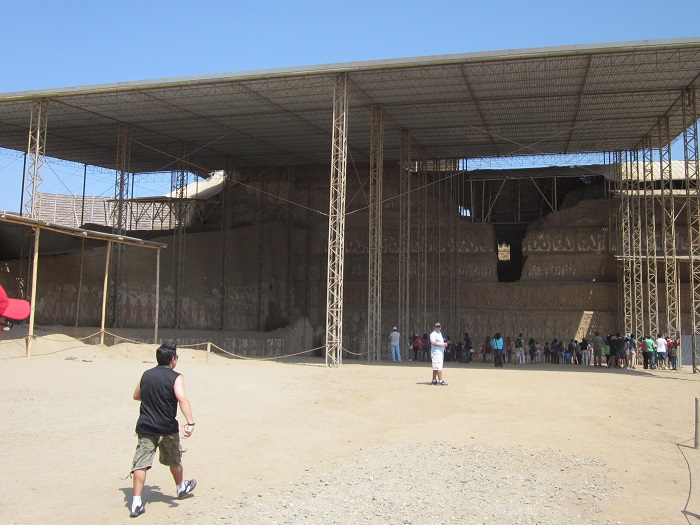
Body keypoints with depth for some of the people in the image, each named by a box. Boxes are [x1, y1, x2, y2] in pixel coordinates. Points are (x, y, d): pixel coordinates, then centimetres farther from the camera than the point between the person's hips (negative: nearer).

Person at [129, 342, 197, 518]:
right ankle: (181, 488, 40)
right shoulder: (175, 377, -10)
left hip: (145, 428, 3)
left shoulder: (146, 375, 6)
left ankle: (136, 502, -11)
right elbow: (182, 399, -25)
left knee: (140, 464, -2)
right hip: (167, 429, -3)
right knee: (175, 460, 19)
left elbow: (136, 396, 21)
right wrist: (190, 423, -33)